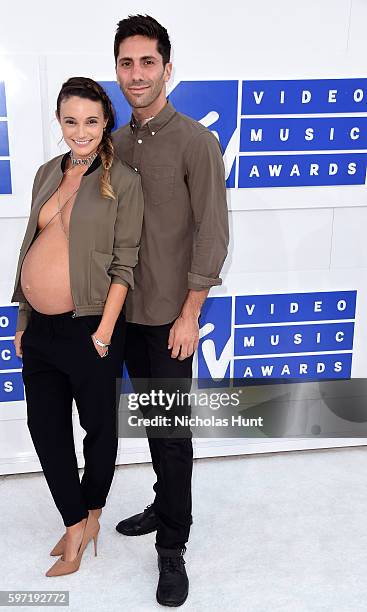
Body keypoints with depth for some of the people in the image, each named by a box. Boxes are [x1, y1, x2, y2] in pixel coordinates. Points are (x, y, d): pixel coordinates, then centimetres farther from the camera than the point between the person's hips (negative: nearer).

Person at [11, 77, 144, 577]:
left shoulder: (122, 181, -8)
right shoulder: (48, 173, 8)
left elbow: (123, 264, -10)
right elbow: (34, 249, 12)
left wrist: (104, 333, -14)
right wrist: (23, 322, 11)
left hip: (88, 326, -6)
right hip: (40, 327, 6)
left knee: (99, 425, 12)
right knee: (45, 426, 12)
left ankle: (91, 515, 37)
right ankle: (75, 525, 32)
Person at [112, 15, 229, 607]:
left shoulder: (195, 142, -10)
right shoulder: (117, 143, 9)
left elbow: (212, 233, -13)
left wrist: (189, 314, -15)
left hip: (170, 315, -6)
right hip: (128, 310, 6)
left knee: (172, 429, 2)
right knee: (151, 420, 18)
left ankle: (173, 547, 17)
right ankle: (165, 504, 37)